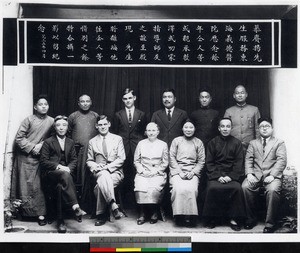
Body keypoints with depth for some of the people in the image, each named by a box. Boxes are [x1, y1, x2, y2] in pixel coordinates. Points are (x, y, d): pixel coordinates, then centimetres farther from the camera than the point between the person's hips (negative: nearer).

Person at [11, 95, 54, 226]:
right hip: (25, 157, -1)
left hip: (39, 158, 2)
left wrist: (42, 145, -7)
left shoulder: (51, 121, 3)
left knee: (38, 185, -1)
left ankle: (40, 213, 1)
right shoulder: (29, 120, -4)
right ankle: (24, 210, 15)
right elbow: (19, 138, -5)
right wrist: (32, 147, -12)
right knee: (24, 184, 1)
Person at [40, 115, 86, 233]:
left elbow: (74, 160, 15)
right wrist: (59, 166, -13)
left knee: (60, 186, -34)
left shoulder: (70, 142, 20)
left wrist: (68, 168, -8)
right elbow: (43, 161, 0)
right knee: (65, 175, -38)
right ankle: (76, 208, -47)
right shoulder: (48, 142, 7)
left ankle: (60, 221, -30)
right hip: (51, 174, -3)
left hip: (66, 172, 3)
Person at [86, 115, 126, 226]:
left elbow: (121, 159, 2)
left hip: (115, 172, -1)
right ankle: (113, 205, -46)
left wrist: (107, 166, -13)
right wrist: (96, 166, -9)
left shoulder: (117, 139, 11)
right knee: (104, 176, -38)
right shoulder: (92, 142, 16)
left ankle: (100, 215, -27)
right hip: (99, 172, 1)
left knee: (100, 185, -33)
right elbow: (89, 161, 16)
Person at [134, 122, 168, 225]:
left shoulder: (163, 145, 11)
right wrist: (142, 170, -5)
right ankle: (142, 213, -16)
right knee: (140, 188, -29)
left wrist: (155, 171, -6)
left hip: (158, 173, -1)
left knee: (154, 189, -30)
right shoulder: (141, 143, 14)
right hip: (143, 173, 1)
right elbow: (136, 160, 12)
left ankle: (154, 213, -11)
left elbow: (165, 163, 7)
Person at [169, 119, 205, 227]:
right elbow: (172, 158, 7)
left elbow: (201, 161, 10)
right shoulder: (176, 141, 14)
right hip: (177, 171, 0)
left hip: (193, 171, 0)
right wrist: (180, 172, -6)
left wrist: (193, 172, -7)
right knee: (179, 189, -30)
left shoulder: (198, 143, 15)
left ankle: (191, 216, -22)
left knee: (192, 189, -30)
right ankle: (179, 216, -22)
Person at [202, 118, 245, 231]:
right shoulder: (213, 142, 11)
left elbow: (239, 163, 4)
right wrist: (218, 176, -10)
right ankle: (211, 218, -14)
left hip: (232, 176, 0)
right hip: (216, 175, 0)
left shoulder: (237, 143, 11)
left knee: (237, 188, -29)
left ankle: (234, 219, -15)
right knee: (212, 188, -29)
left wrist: (231, 176, -11)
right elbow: (209, 163, 5)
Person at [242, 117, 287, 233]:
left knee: (272, 190, -34)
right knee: (245, 187, -28)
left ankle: (270, 223, -22)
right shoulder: (253, 143, 21)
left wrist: (272, 175, -15)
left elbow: (282, 161, -1)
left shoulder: (279, 143, 13)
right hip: (255, 175, 2)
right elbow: (248, 160, 10)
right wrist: (249, 174, -9)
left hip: (272, 175, -2)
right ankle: (251, 219, -11)